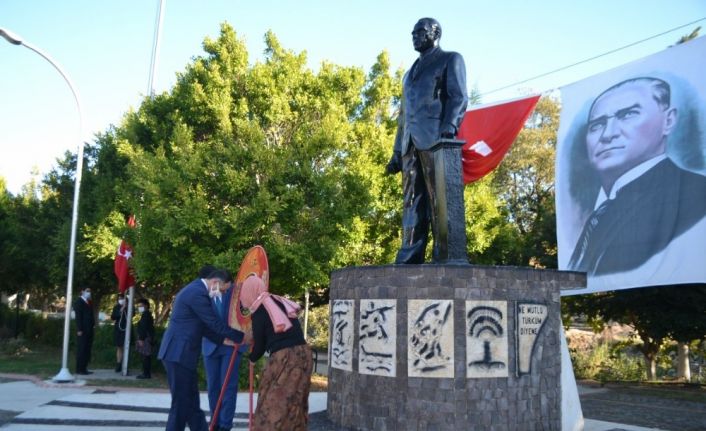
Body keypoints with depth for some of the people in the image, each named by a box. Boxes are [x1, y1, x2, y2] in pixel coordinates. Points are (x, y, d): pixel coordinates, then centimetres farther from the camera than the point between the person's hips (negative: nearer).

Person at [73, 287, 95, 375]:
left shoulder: (89, 302, 18)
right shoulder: (78, 301, -5)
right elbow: (78, 316, -12)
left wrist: (93, 325, 8)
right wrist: (79, 330, -18)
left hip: (89, 330, 7)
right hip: (82, 330, -7)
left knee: (87, 350, 8)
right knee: (81, 349, -4)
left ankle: (84, 368, 12)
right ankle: (79, 369, 1)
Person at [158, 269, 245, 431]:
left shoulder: (195, 290, 17)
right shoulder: (198, 293, -16)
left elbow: (203, 326, 20)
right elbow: (215, 323, -15)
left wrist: (224, 339, 13)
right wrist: (241, 337, -6)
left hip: (179, 353, 10)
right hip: (179, 354, -10)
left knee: (191, 402, 14)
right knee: (181, 404, -2)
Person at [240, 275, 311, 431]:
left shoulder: (259, 312, -7)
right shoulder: (278, 301, 12)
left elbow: (259, 345, 0)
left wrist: (252, 358, 22)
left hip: (284, 357, -7)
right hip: (303, 353, 7)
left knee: (276, 402, 3)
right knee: (294, 402, 16)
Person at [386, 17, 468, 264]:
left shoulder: (451, 59, 14)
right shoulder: (411, 72, 33)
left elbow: (458, 97, -1)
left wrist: (448, 130, -19)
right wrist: (396, 152, 16)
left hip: (435, 139, -6)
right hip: (410, 143, 6)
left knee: (439, 200, -10)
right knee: (412, 203, -2)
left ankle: (443, 259, -9)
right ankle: (409, 261, -5)